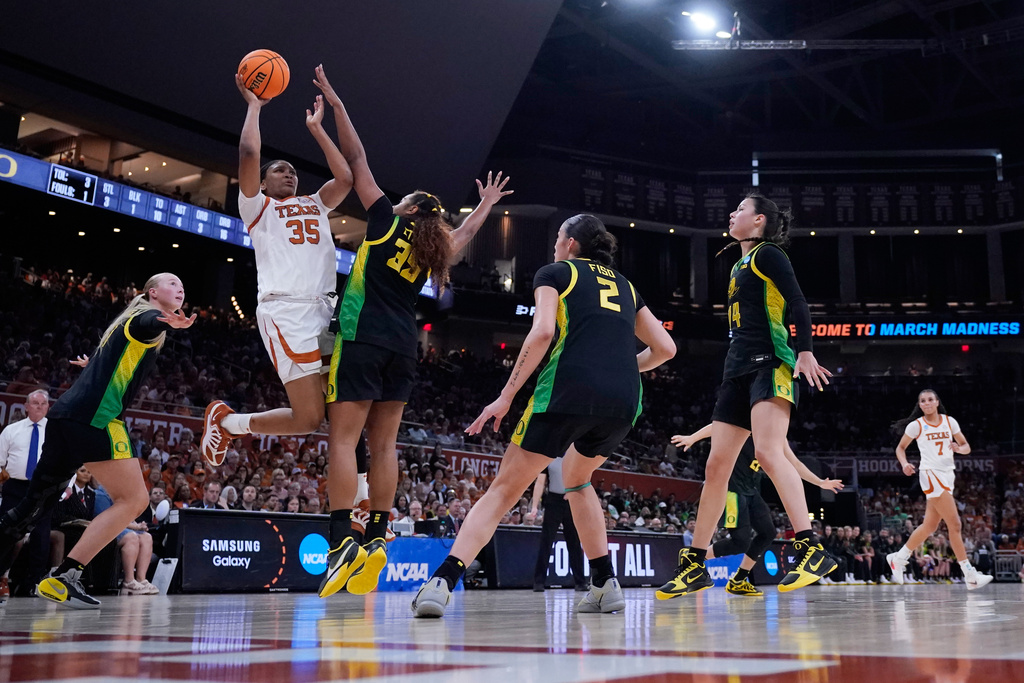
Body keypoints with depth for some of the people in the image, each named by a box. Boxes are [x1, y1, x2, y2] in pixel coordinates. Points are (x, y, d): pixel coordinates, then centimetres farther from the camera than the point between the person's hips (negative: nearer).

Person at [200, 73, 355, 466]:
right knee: (309, 418, -12)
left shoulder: (315, 205, 28)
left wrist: (316, 127, 22)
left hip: (325, 308, 6)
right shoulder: (258, 207, 13)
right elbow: (248, 154, -2)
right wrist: (253, 106, 10)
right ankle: (226, 421, 12)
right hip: (286, 310, -6)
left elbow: (345, 178, 14)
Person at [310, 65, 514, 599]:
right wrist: (485, 207, 56)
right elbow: (461, 236, 40)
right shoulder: (434, 247, 16)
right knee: (383, 444, 8)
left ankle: (342, 542, -18)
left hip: (363, 340, -5)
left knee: (343, 439, -8)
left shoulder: (386, 219, 5)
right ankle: (376, 539, 5)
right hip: (403, 348, 5)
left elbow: (357, 162, 9)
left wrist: (336, 105, 17)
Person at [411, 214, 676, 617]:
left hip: (570, 390, -5)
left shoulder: (555, 273, 15)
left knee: (505, 490, 2)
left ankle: (441, 583, -11)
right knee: (576, 479, 30)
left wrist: (506, 396, -3)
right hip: (624, 402, 5)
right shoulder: (624, 285, 29)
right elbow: (665, 348, 25)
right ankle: (606, 585, 22)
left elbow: (543, 331, -4)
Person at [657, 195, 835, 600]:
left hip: (769, 365, -9)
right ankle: (694, 566, 9)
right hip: (738, 370, 9)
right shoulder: (740, 265, 25)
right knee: (716, 466, 5)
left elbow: (797, 303, -12)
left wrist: (805, 351, -24)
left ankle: (811, 550, -27)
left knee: (768, 452, -25)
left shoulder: (767, 254, 0)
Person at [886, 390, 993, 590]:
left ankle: (898, 558, 25)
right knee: (954, 524, -12)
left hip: (947, 475, 6)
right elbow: (900, 448, 7)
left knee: (930, 525, 10)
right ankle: (970, 575, -9)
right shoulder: (916, 425, -3)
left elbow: (966, 447, 9)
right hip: (931, 475, -6)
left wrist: (960, 449, -14)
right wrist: (905, 464, -12)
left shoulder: (949, 422, 7)